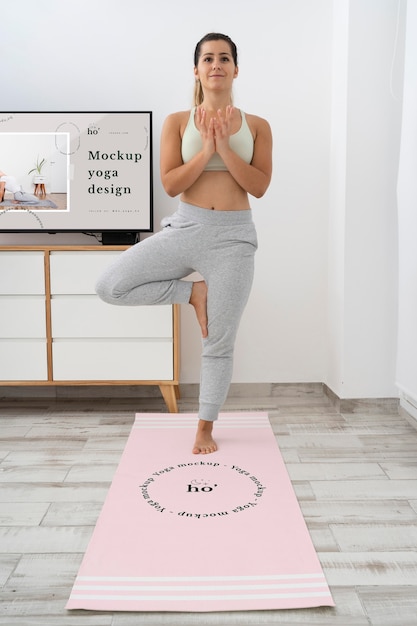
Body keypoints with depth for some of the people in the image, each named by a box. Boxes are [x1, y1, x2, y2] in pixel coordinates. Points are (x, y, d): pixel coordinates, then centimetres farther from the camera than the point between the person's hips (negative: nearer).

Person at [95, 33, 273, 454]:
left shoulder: (256, 126, 6)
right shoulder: (177, 122, 4)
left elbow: (259, 186, -4)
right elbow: (170, 185, -4)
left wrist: (225, 147, -13)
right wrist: (206, 150, -14)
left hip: (233, 236, -1)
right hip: (185, 228, 1)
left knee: (219, 342, 4)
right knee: (110, 286, -16)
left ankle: (205, 427, 24)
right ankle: (192, 293, 4)